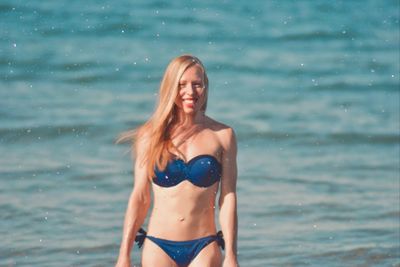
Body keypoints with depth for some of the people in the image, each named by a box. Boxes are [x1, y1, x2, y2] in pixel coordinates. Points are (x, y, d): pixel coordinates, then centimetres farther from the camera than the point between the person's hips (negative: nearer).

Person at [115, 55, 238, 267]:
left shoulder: (222, 136, 3)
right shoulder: (151, 136, 4)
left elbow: (228, 198, 2)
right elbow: (139, 197, 6)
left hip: (203, 249, -1)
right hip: (158, 248, 1)